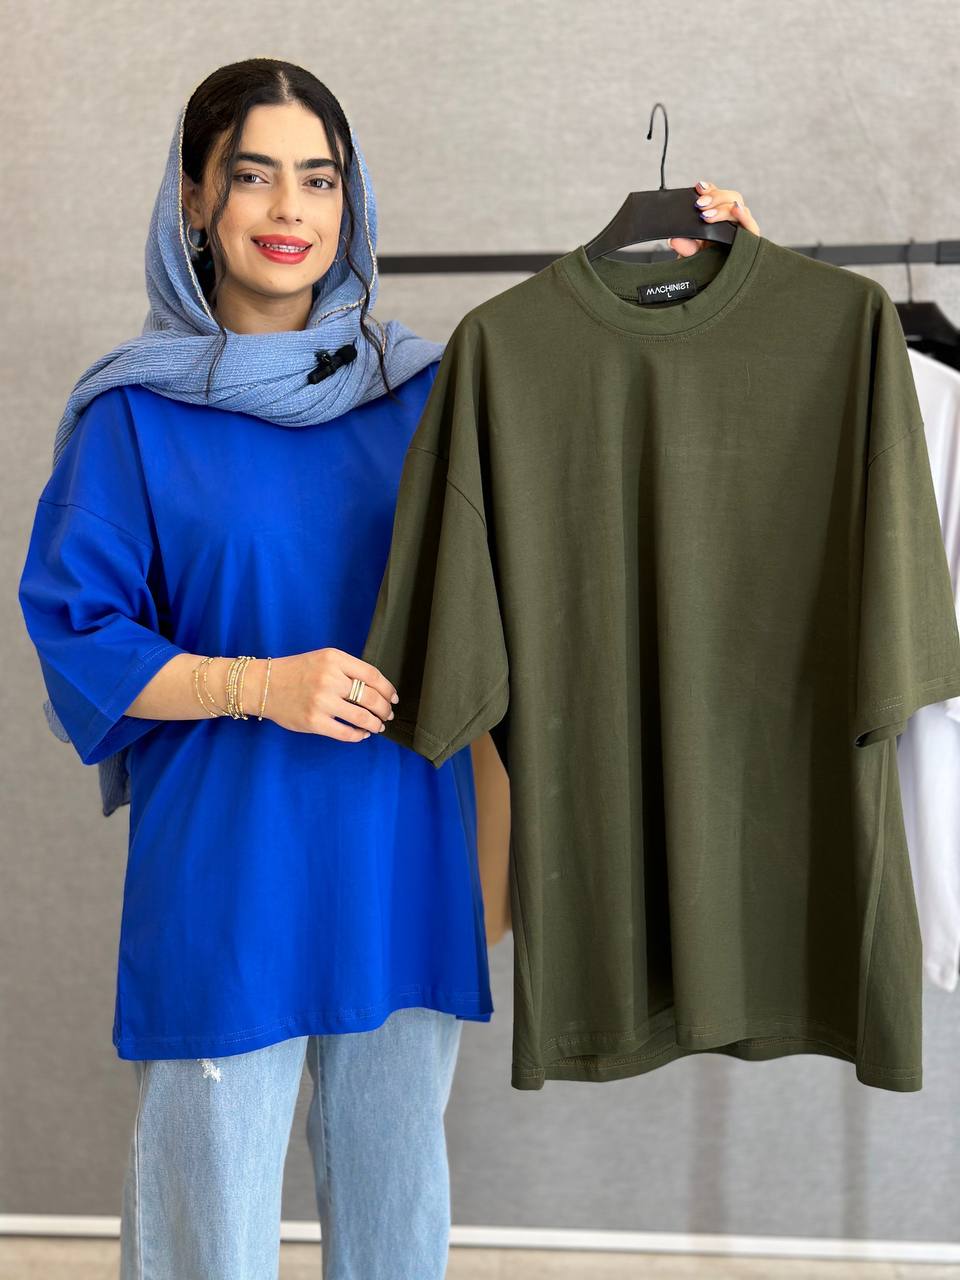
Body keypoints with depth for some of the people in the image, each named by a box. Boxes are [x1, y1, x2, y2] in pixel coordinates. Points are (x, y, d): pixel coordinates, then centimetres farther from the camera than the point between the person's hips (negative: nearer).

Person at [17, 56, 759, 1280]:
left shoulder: (420, 389, 6)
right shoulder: (135, 413, -3)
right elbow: (75, 633, -4)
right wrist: (259, 684, -18)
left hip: (403, 857, 3)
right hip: (225, 860, -3)